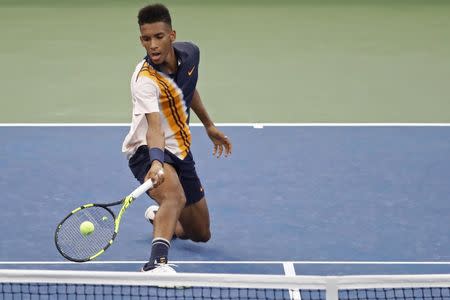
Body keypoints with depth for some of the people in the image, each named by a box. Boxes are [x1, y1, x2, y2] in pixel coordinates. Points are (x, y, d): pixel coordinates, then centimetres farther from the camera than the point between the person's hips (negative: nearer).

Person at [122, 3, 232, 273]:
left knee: (201, 234, 18)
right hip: (148, 151, -7)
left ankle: (161, 219, 49)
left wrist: (209, 125, 26)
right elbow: (154, 126, -43)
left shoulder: (190, 53, -6)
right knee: (176, 197, -41)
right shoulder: (145, 80, -27)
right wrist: (156, 162, -60)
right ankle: (158, 261, -55)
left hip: (180, 151, 7)